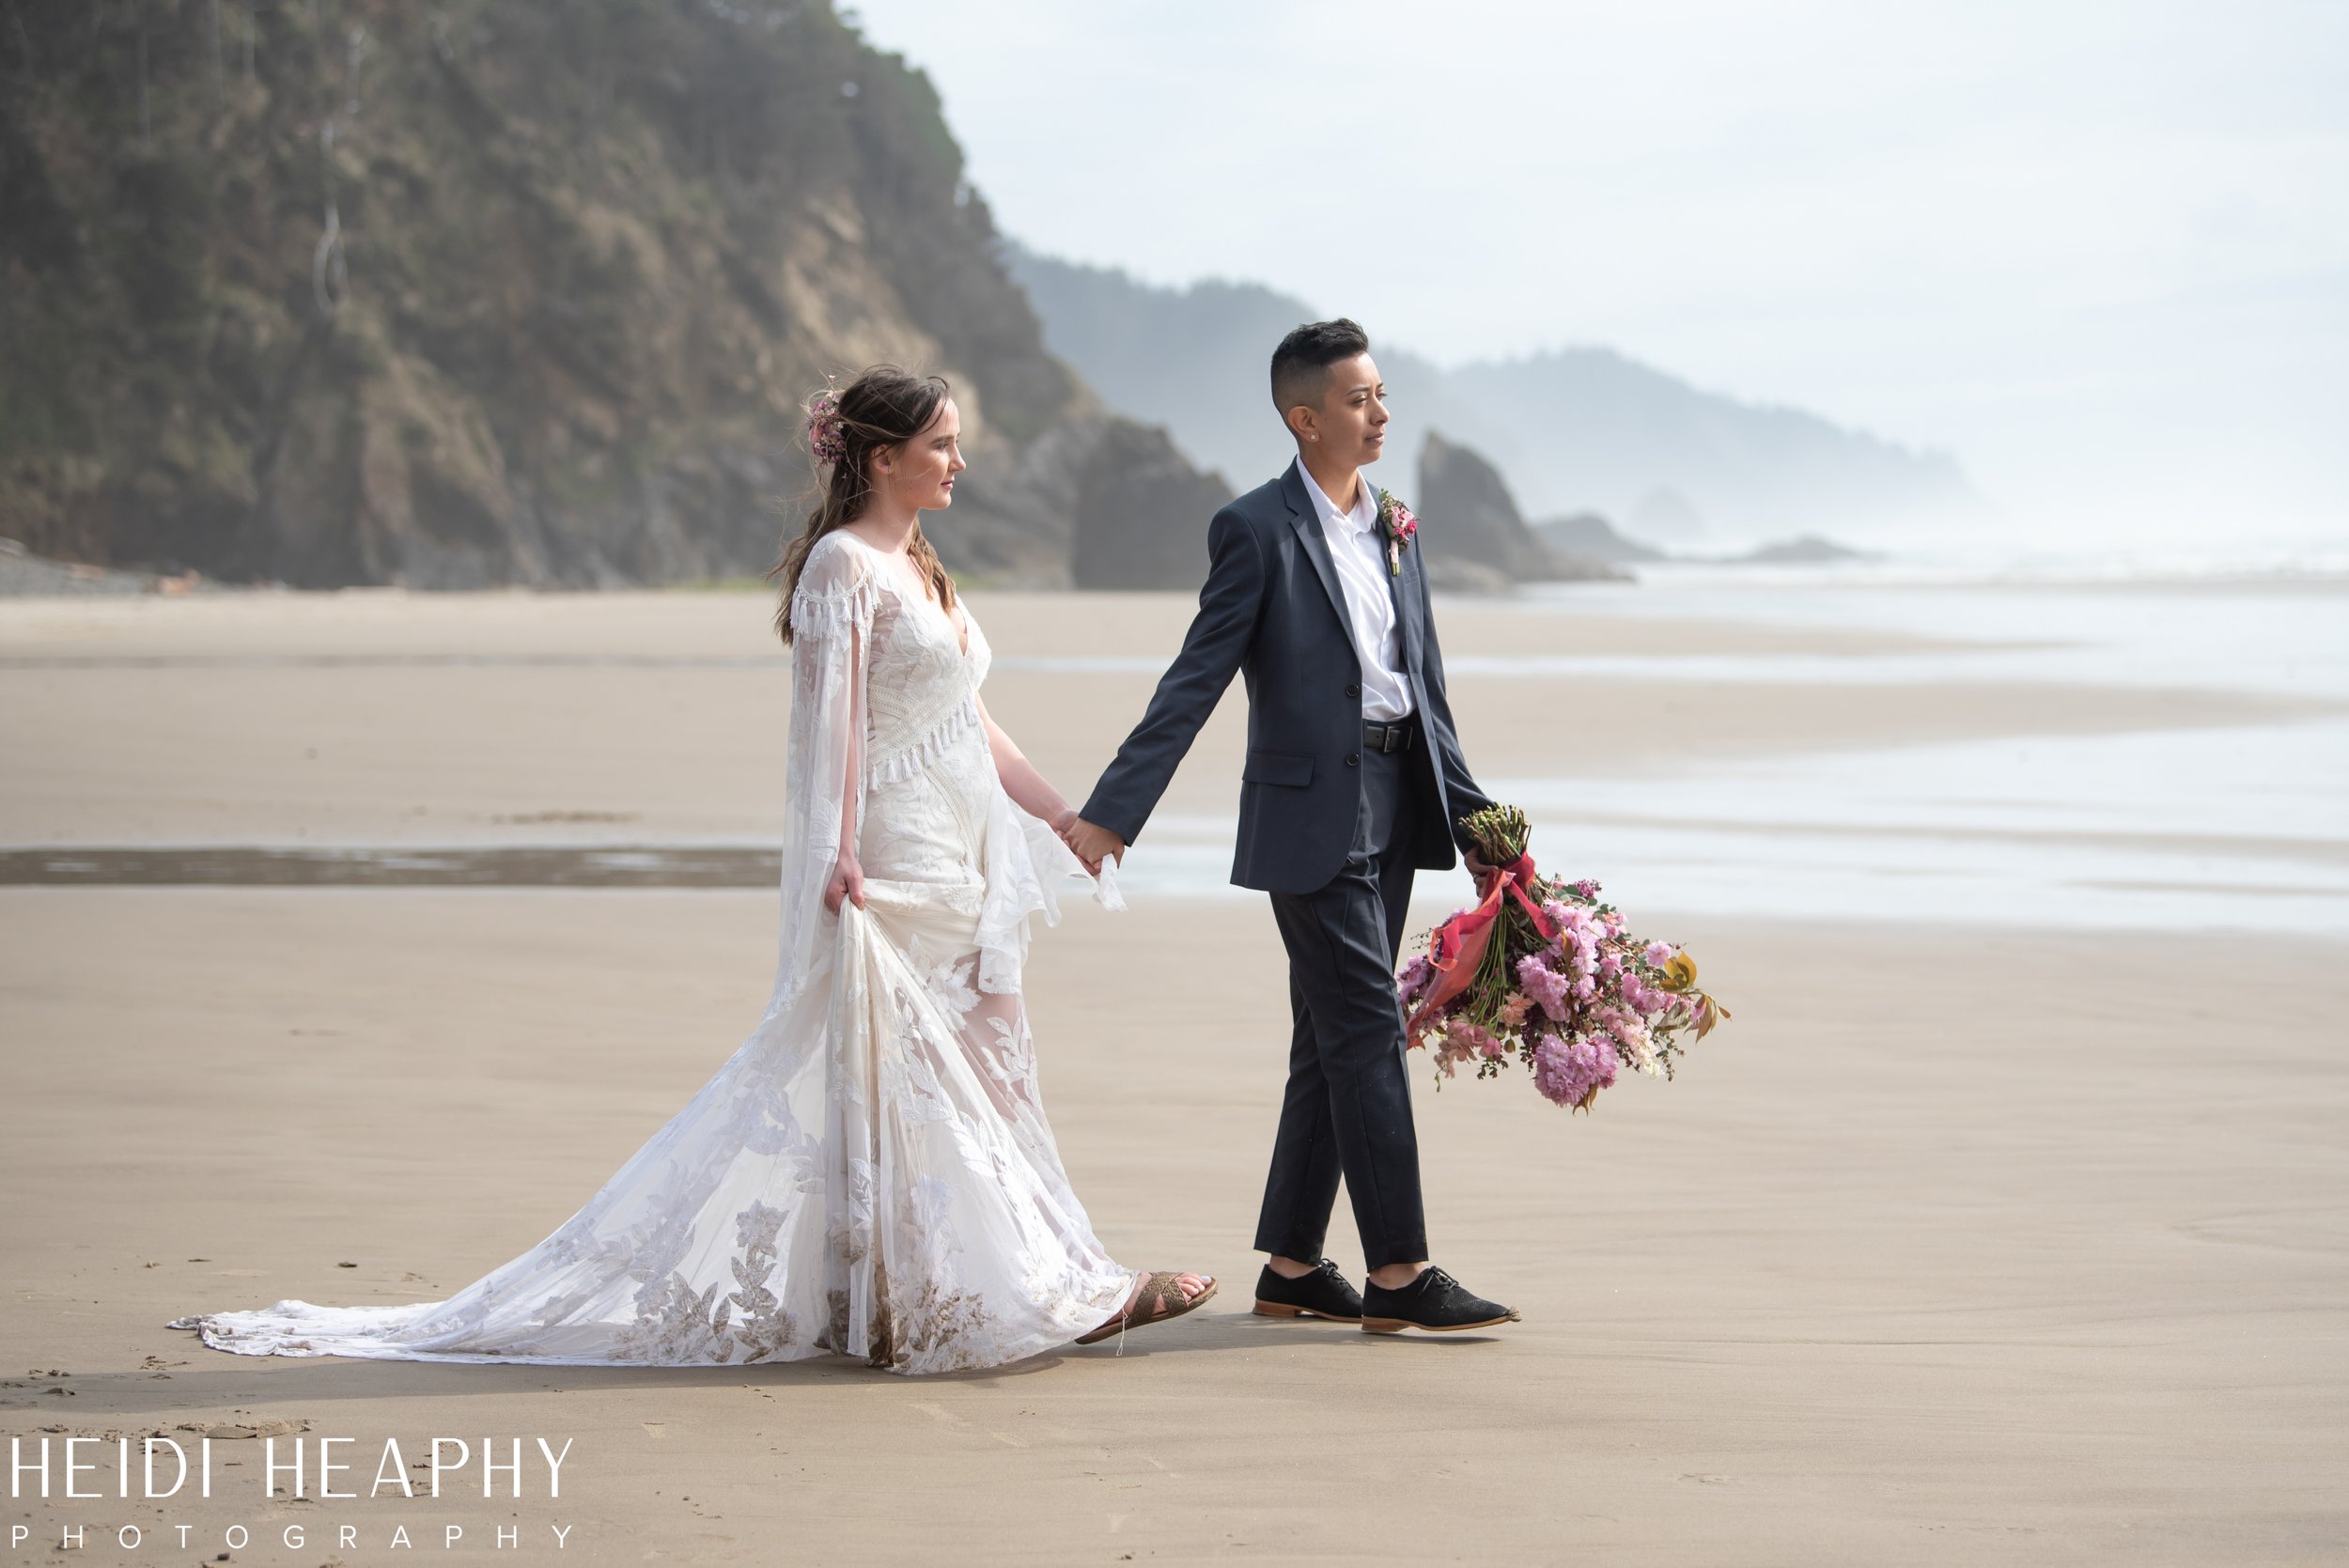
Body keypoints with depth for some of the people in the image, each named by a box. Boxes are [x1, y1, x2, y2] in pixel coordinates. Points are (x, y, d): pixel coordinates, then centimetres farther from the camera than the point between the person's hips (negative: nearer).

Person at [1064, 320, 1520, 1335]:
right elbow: (1195, 682, -10)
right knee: (1368, 1032, -9)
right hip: (1313, 811, -7)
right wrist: (1112, 811, -16)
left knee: (1333, 1041, 10)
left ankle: (1291, 1267, 17)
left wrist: (1470, 817, 17)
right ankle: (1399, 1272, -7)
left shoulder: (1393, 530, 14)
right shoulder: (1258, 529, -8)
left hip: (1395, 807, 7)